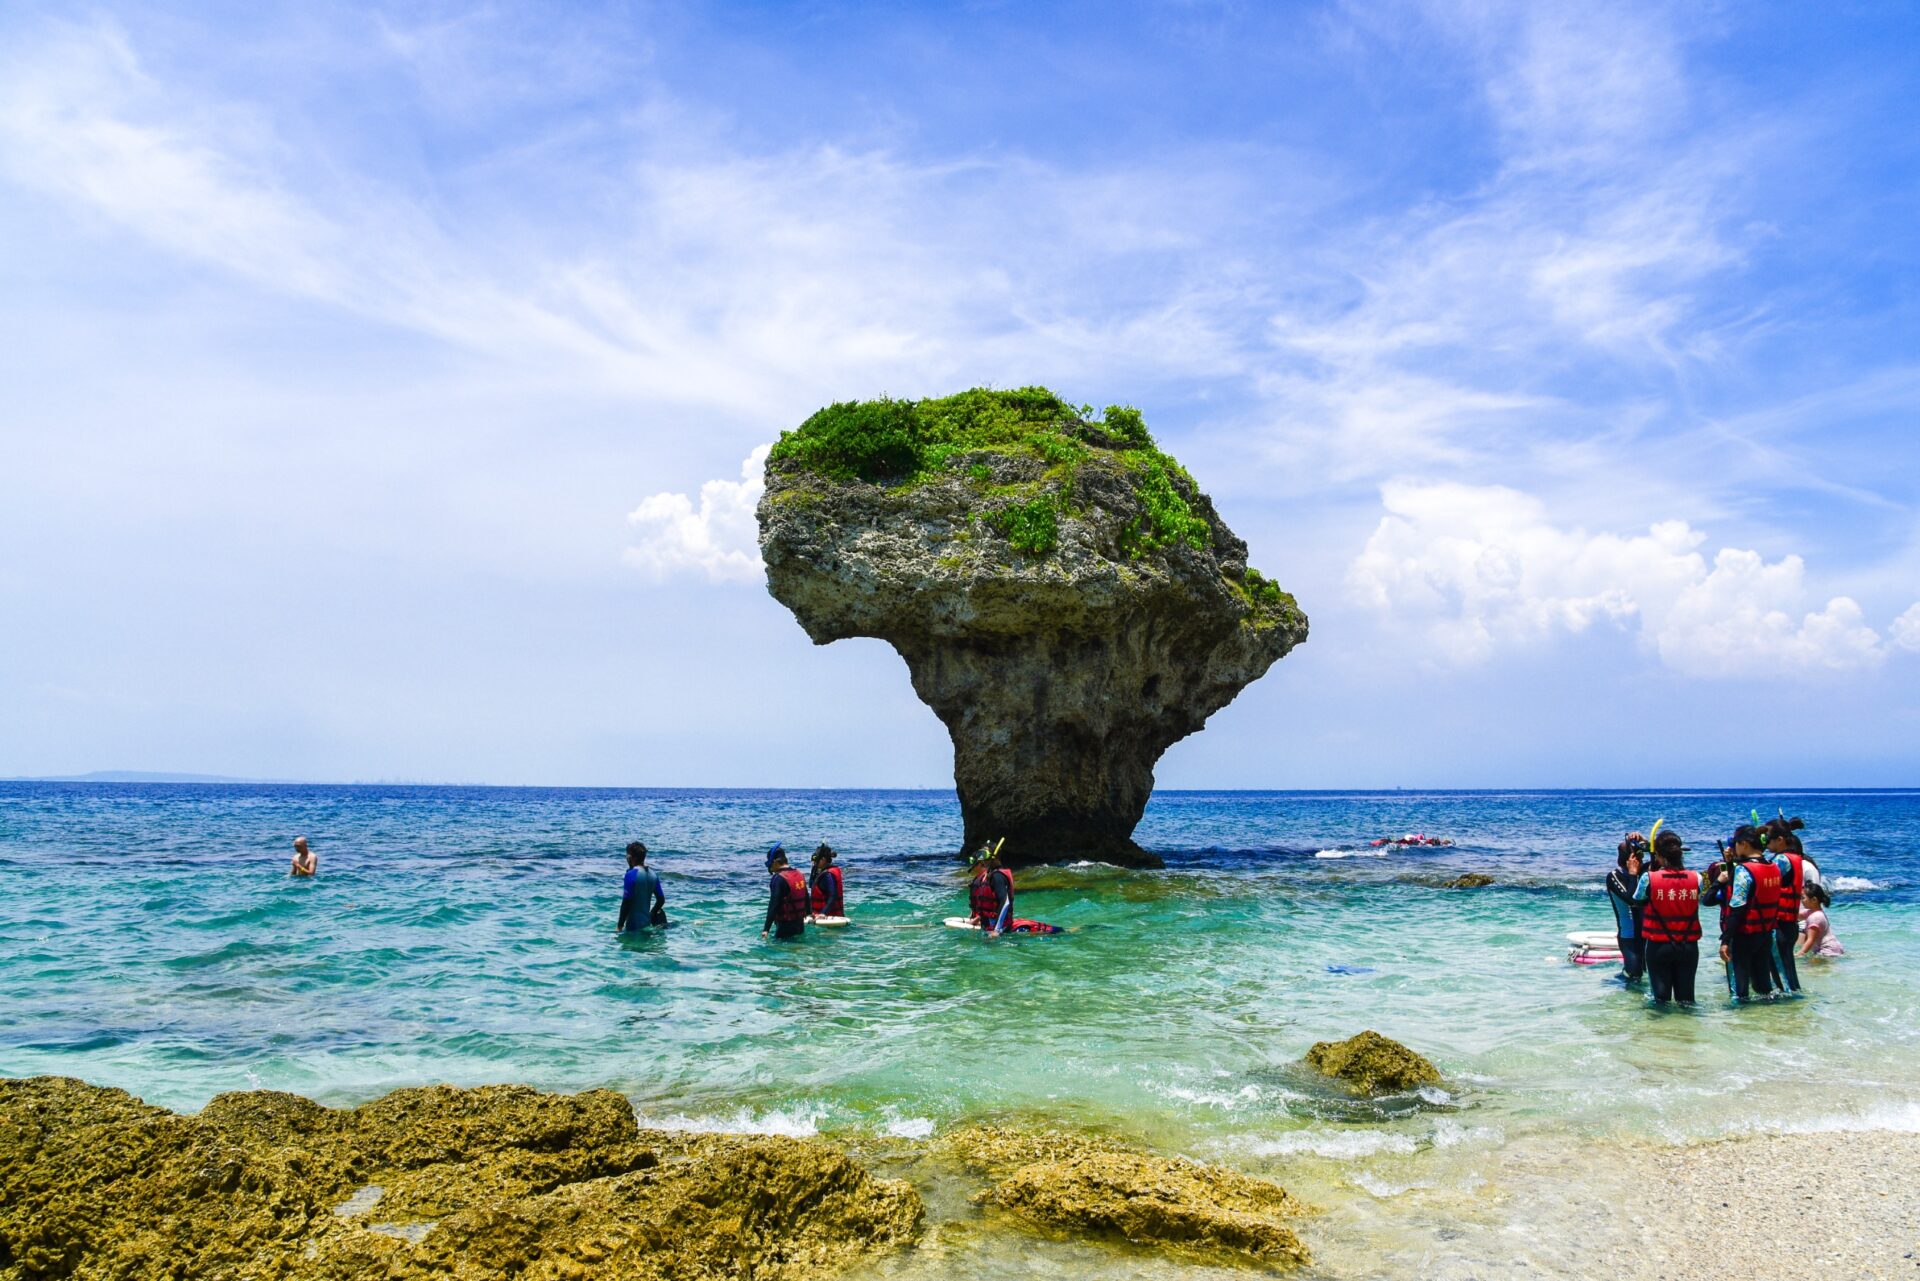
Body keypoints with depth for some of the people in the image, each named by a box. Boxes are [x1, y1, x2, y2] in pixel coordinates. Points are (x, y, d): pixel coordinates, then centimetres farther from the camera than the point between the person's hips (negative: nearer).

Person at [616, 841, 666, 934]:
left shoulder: (631, 874, -15)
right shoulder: (653, 874, 7)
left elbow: (626, 902, -17)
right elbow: (661, 900, 11)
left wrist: (619, 926, -12)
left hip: (634, 924, -7)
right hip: (647, 922, 7)